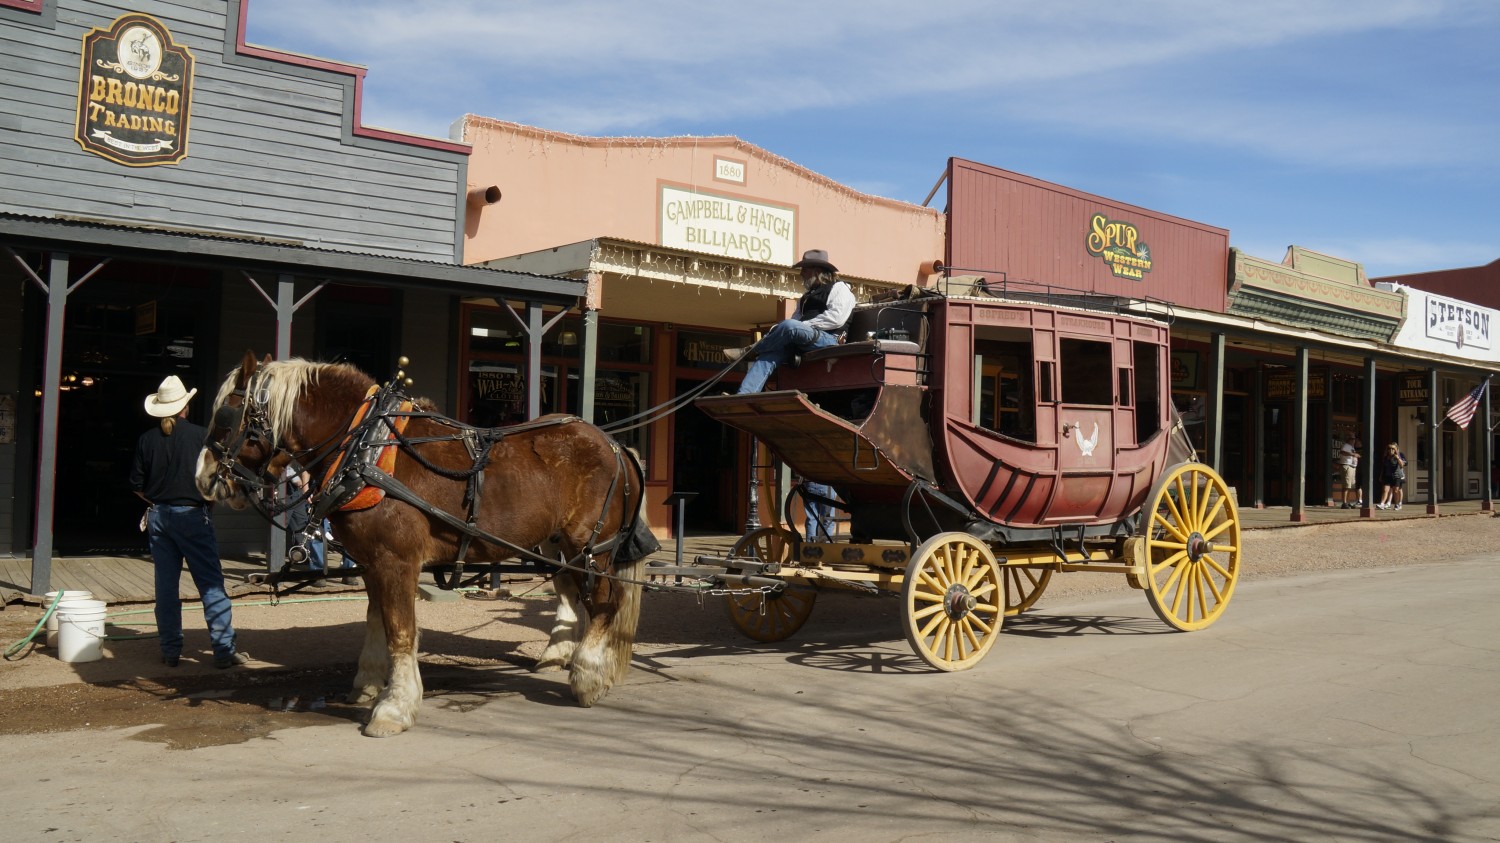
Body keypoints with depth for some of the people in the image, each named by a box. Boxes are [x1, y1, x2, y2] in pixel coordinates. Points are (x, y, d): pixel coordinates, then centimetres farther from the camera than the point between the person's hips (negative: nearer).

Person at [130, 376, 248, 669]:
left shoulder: (146, 439, 2)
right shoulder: (200, 435, -9)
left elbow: (137, 485, 5)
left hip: (158, 516, 4)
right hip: (191, 515, -4)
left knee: (166, 584, 10)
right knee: (211, 584, -2)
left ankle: (171, 651, 13)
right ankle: (224, 650, -3)